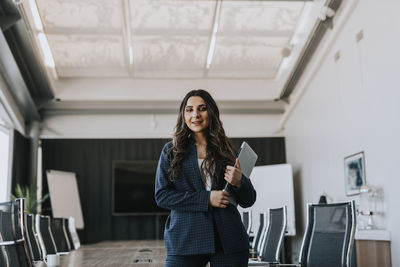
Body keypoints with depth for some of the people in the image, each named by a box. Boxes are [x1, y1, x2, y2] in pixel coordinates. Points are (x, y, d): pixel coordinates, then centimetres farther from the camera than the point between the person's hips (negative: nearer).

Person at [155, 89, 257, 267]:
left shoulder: (226, 151, 11)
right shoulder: (171, 150, 8)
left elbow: (248, 201, 13)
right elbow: (161, 195, -1)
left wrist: (239, 182, -10)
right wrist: (206, 199, -9)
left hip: (227, 239, 2)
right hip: (185, 239, -1)